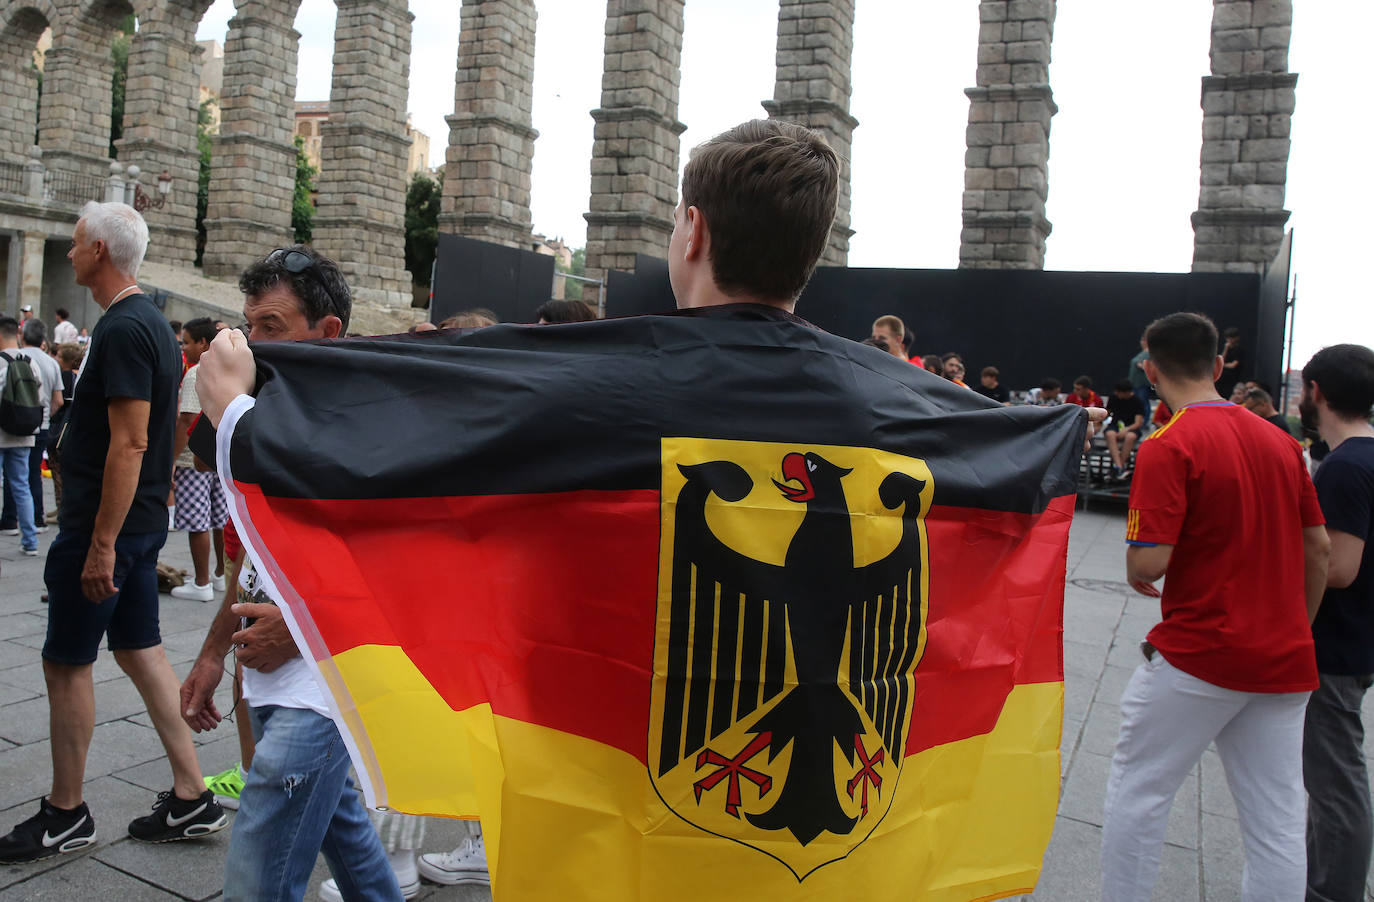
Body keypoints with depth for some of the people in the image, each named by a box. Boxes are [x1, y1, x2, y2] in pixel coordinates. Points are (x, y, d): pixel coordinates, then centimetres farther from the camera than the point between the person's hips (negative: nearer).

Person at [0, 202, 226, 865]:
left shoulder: (123, 329, -18)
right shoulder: (151, 322, 13)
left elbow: (129, 444, -24)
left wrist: (101, 546, -22)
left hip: (104, 525, -9)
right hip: (141, 523, 9)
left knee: (67, 662, 4)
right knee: (140, 649, 12)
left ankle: (65, 815, 18)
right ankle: (190, 798, 16)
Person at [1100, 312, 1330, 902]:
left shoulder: (1168, 447, -15)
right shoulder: (1282, 441, 6)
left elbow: (1149, 561, -21)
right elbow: (1318, 549, 11)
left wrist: (1136, 575, 2)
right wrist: (1296, 629, 21)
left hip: (1198, 654, -6)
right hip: (1286, 659, 7)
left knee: (1137, 796, 9)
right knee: (1278, 821, 12)